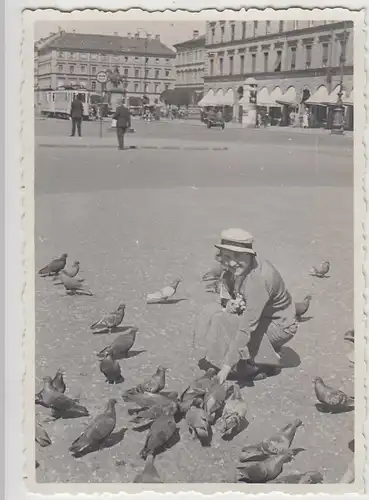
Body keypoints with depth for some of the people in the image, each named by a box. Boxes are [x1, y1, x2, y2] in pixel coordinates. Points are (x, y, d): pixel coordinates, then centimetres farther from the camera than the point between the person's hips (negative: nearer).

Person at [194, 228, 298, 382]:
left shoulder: (258, 278, -34)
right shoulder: (230, 271, -10)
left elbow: (247, 327, -37)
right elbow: (225, 299, 7)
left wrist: (227, 365, -37)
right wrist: (229, 305, -19)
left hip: (280, 325, -8)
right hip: (259, 318, 8)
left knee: (223, 322, -24)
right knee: (211, 313, -9)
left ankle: (267, 364, -6)